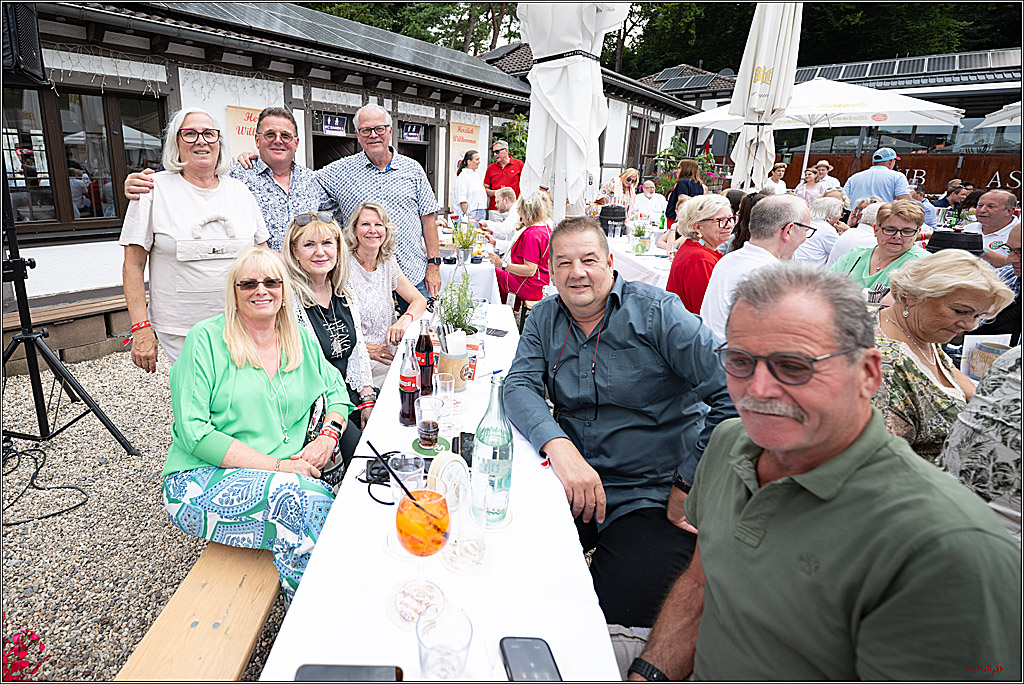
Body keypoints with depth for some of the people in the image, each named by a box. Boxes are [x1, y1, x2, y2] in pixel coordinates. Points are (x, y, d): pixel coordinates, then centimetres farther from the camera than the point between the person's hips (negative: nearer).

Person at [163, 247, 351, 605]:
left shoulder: (300, 340, 10)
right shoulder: (206, 339, -5)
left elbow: (336, 390, 19)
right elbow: (193, 431, -12)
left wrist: (329, 435, -5)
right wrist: (277, 465, -18)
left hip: (283, 476, 4)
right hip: (203, 481, -4)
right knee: (298, 498, -32)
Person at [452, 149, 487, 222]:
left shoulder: (476, 175, 19)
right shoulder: (463, 176, -7)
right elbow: (462, 200, -15)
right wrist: (467, 215, -20)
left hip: (482, 213, 8)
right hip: (471, 214, -8)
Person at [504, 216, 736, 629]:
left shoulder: (656, 312, -9)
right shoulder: (544, 319, 8)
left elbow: (733, 393, -15)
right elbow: (520, 386, -7)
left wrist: (689, 485, -13)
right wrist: (560, 448, -25)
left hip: (654, 497, -4)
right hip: (572, 477, 4)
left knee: (617, 611, -18)